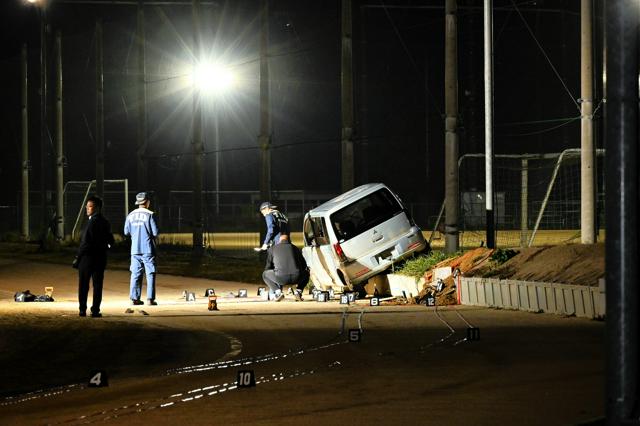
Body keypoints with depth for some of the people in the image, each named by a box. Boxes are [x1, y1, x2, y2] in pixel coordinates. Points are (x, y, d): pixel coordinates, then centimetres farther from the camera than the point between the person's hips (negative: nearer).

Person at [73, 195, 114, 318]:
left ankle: (83, 310, 6)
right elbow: (110, 241, 14)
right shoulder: (105, 223, 8)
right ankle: (95, 311, 2)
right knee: (97, 285, 5)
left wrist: (77, 258, -12)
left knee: (83, 285, 5)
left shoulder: (92, 222, -15)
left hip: (87, 257, -6)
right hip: (101, 258, 6)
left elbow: (85, 242, -17)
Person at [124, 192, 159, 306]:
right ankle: (150, 298, -4)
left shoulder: (131, 215, 5)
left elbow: (126, 232, 8)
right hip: (148, 249, -4)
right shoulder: (150, 215, -8)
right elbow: (155, 233, -10)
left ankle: (134, 298, 5)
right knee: (150, 274, 1)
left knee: (135, 274, 8)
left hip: (135, 249, 4)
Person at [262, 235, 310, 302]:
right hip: (296, 277, 2)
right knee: (306, 273, 35)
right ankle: (298, 291, 10)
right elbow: (304, 266, 32)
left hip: (280, 277, -2)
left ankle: (278, 291, 5)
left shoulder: (272, 249, 21)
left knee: (265, 274, 27)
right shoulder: (295, 248, 26)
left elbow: (268, 266, 25)